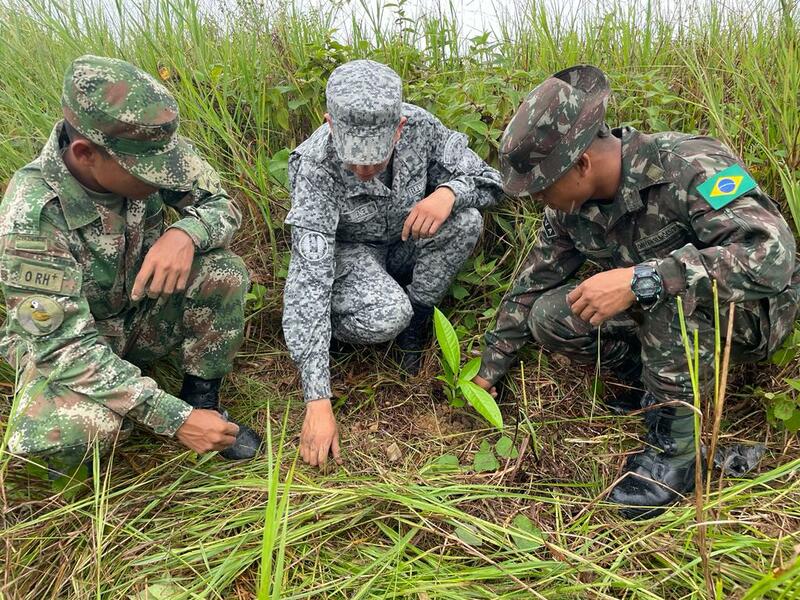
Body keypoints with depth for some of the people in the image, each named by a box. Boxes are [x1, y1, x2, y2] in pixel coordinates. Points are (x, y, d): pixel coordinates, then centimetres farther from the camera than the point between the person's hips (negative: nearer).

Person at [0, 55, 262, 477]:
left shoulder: (142, 151, -20)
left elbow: (222, 207, -10)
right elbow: (63, 345, -31)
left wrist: (185, 233, -36)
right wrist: (174, 420, -36)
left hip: (142, 314, 4)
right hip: (64, 340, -4)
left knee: (223, 272, -24)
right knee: (55, 434, -35)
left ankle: (202, 399, -5)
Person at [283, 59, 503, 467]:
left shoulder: (420, 126, -23)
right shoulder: (315, 165, -33)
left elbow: (488, 180, -11)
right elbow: (308, 281, -38)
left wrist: (449, 191, -38)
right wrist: (318, 402, -42)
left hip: (405, 242, 4)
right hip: (346, 251, -4)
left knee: (465, 221, -26)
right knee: (385, 318, -35)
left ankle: (417, 318, -4)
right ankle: (339, 326, 2)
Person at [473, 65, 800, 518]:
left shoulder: (691, 166, -29)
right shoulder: (569, 205, -9)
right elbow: (533, 284, 2)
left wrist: (640, 280, -47)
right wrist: (489, 373, 4)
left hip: (752, 311, -5)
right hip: (665, 315, 6)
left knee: (672, 284, -38)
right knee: (548, 317, -15)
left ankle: (677, 445, -21)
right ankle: (660, 386, 4)